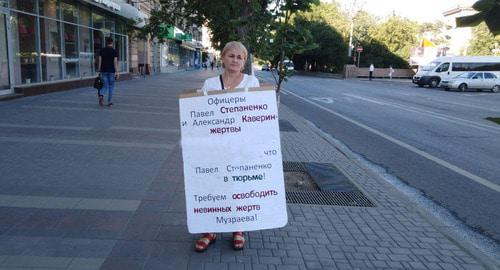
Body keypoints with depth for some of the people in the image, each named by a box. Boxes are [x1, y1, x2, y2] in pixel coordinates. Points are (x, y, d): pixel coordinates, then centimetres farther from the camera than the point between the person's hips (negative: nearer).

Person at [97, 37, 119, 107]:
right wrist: (116, 72, -8)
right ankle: (110, 102, 10)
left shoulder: (102, 50, 5)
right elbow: (115, 62, -9)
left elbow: (99, 61, 3)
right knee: (111, 86, 9)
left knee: (105, 86, 9)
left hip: (103, 71, 2)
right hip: (111, 71, -2)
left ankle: (101, 95, -21)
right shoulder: (114, 51, -3)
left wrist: (99, 71, 8)